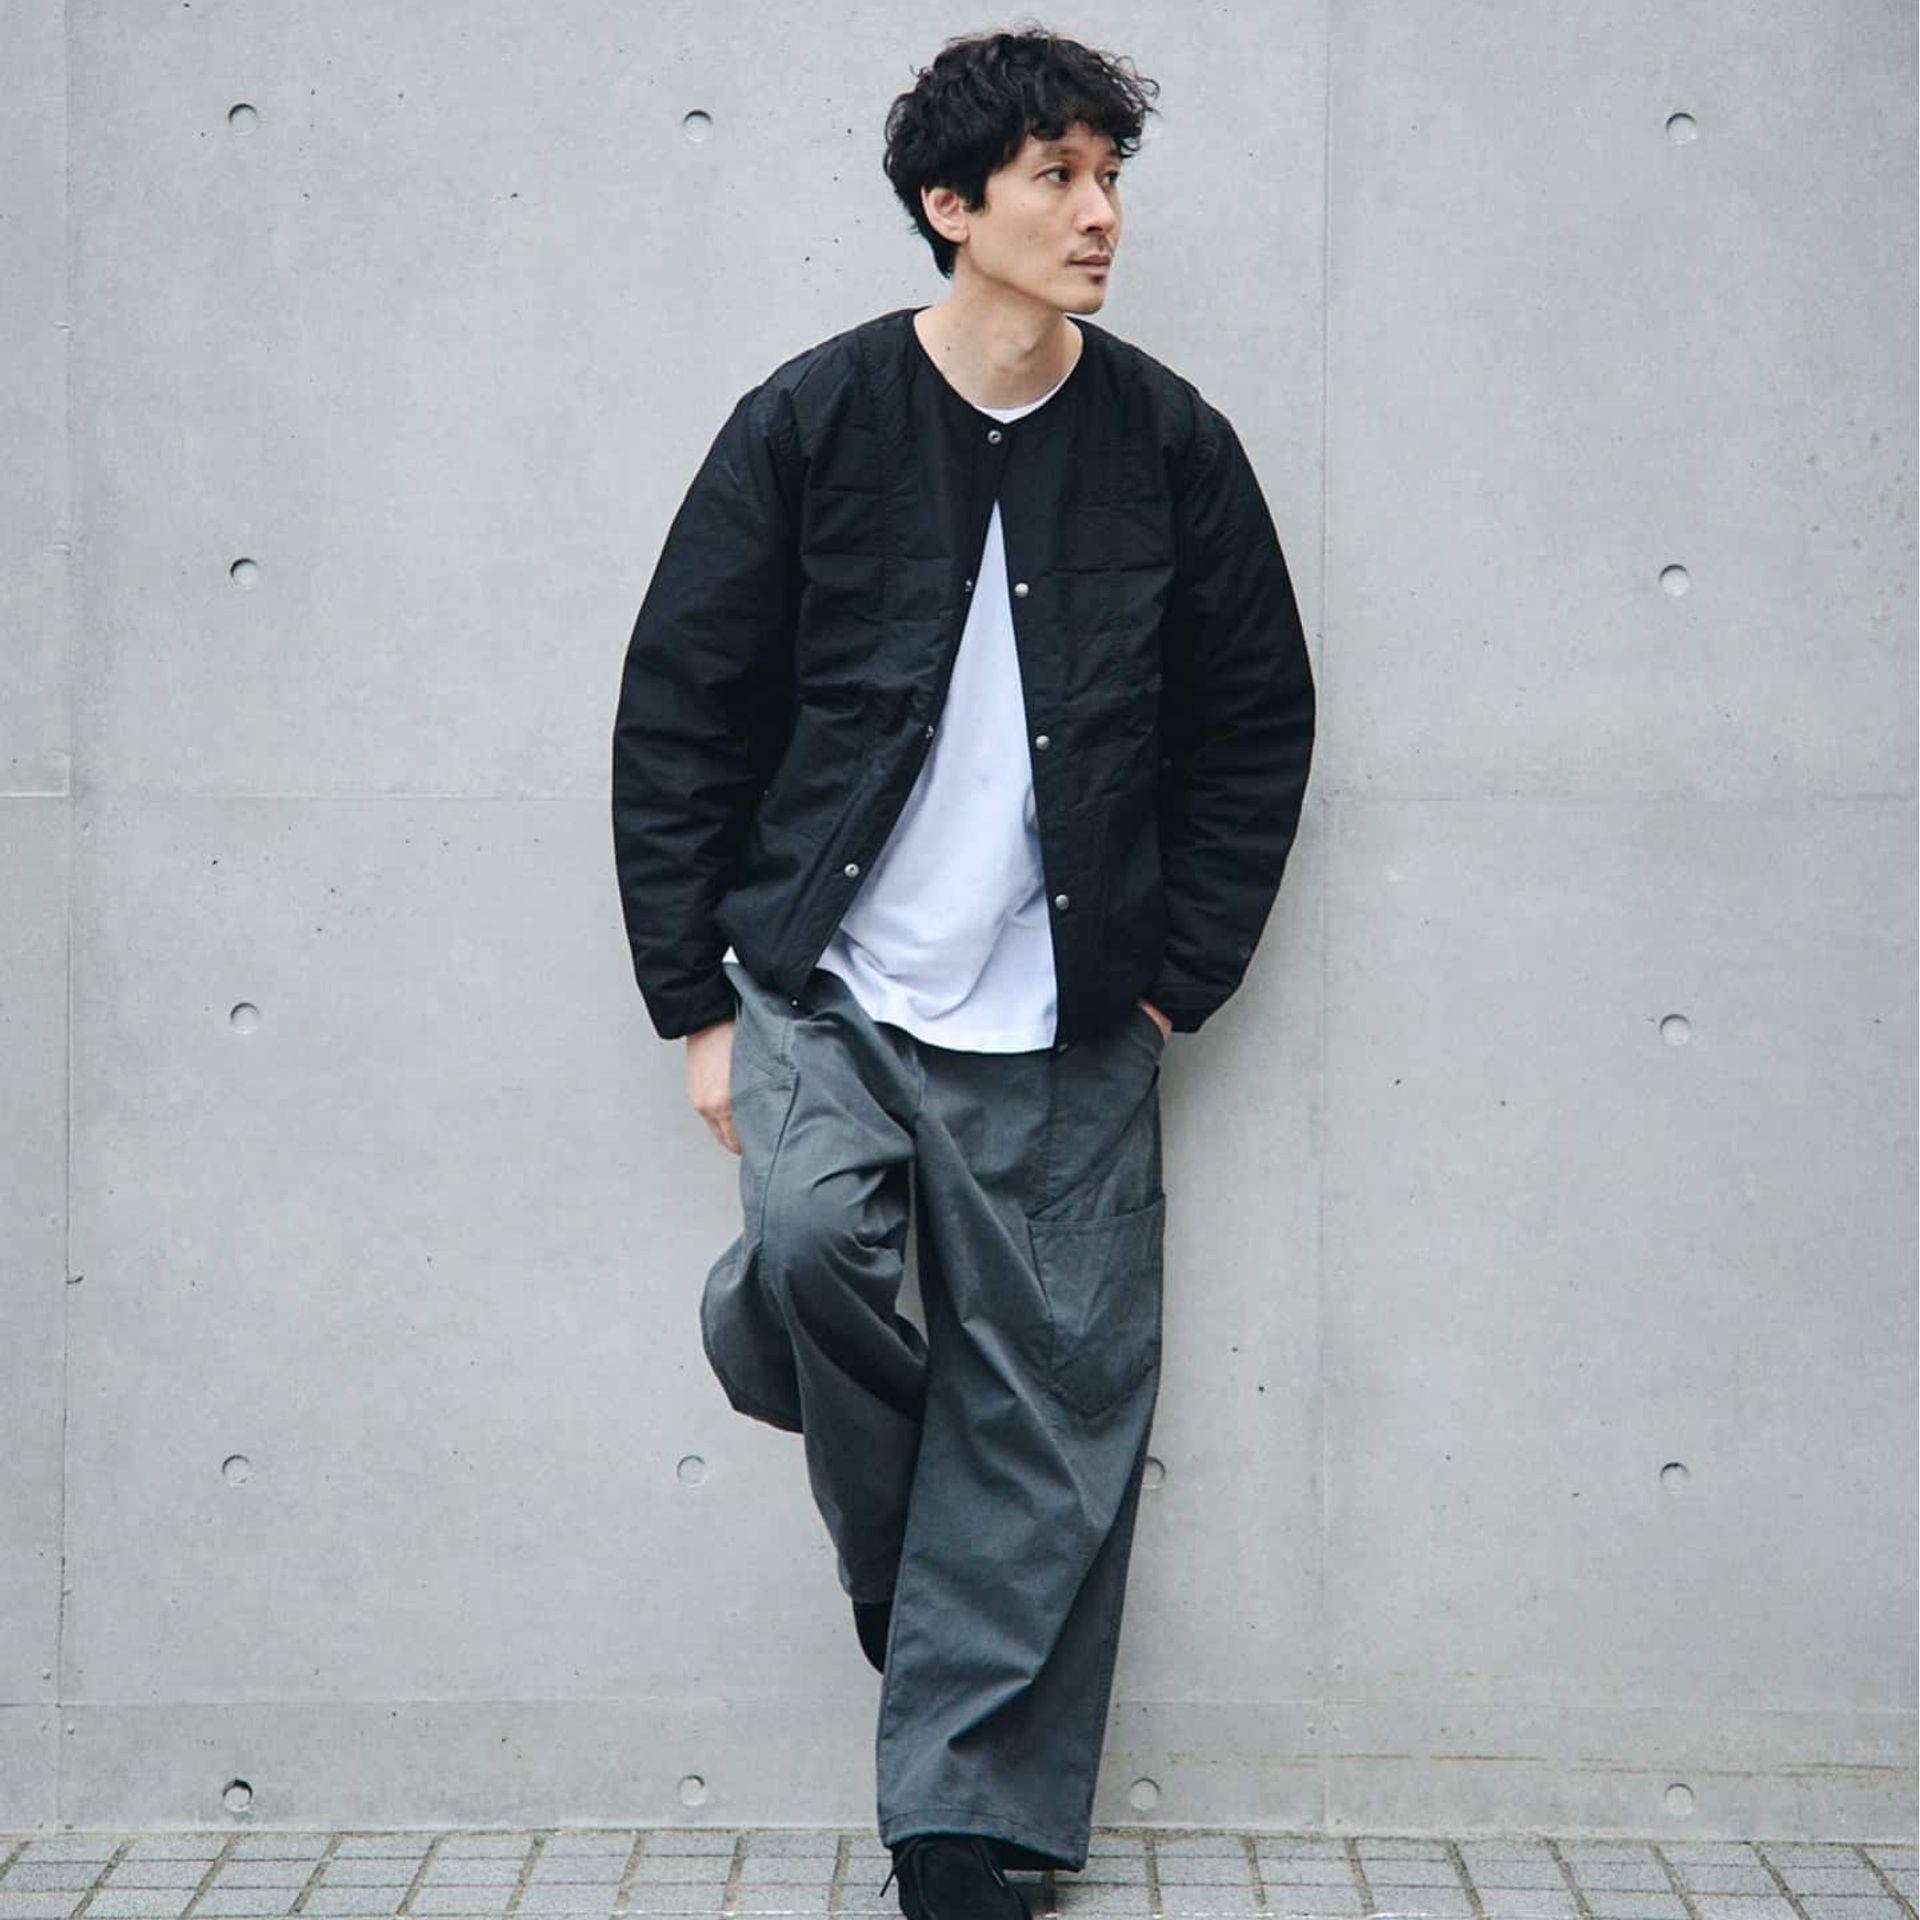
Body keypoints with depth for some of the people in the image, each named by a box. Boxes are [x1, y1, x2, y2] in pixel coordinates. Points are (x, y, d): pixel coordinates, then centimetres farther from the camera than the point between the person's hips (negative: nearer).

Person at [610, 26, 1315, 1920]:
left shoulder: (1171, 443, 3)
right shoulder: (812, 421, -1)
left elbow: (1258, 722, 12)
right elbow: (675, 717, 2)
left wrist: (1173, 980, 5)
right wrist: (701, 1001, -2)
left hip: (1063, 1036, 2)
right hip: (827, 983, -1)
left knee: (1050, 1435, 0)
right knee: (807, 1239, -28)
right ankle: (894, 1541, 3)